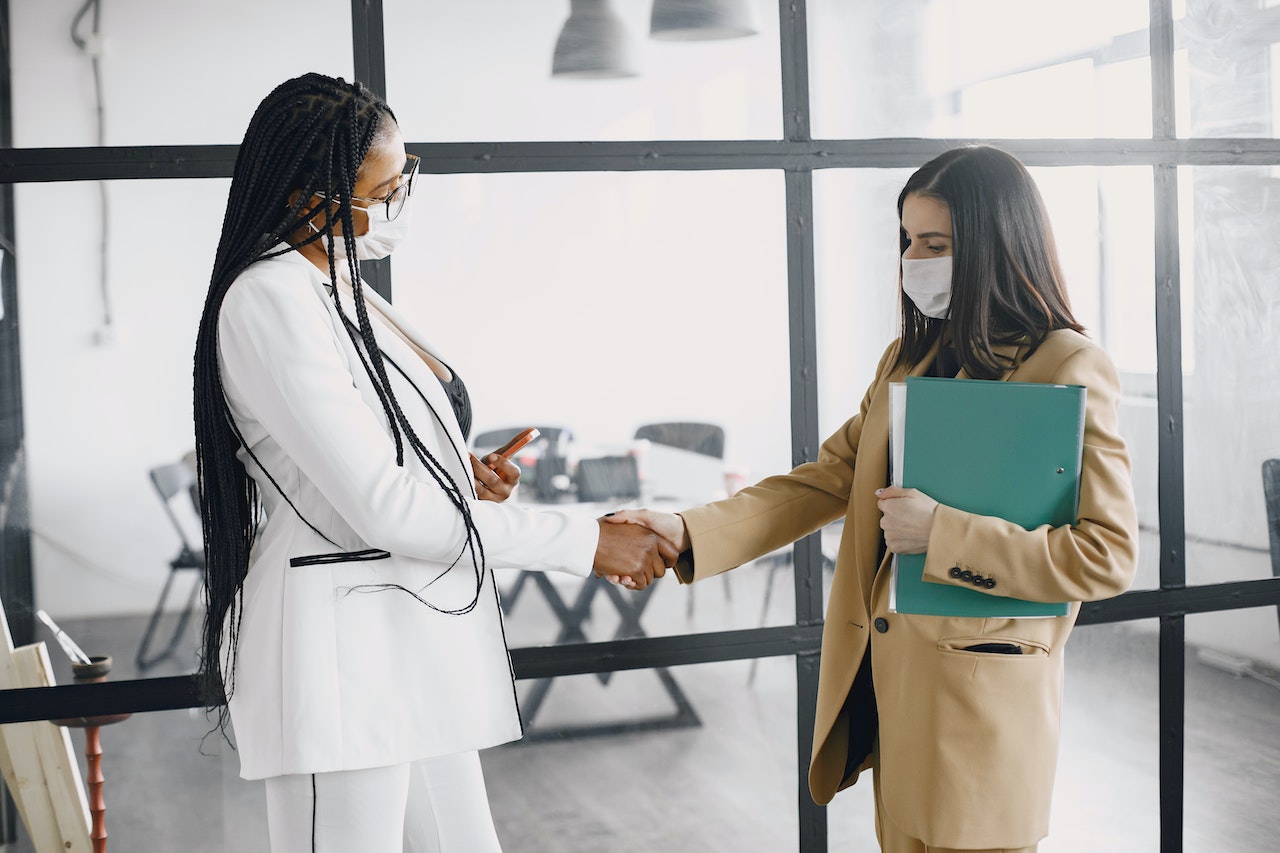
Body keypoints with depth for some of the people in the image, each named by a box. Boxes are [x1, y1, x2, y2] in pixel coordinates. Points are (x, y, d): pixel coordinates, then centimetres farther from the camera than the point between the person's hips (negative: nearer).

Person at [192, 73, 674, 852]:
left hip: (414, 636, 9)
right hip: (340, 649, -9)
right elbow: (383, 505, -21)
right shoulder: (269, 299, -15)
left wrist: (459, 474, 1)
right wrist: (585, 543, -17)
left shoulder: (341, 286, 12)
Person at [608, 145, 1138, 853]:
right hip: (886, 680, 6)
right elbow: (829, 478, 8)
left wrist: (943, 533, -19)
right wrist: (689, 533, -4)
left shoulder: (1069, 371, -11)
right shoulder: (908, 359, 12)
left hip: (982, 698, -6)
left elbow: (1108, 554, -15)